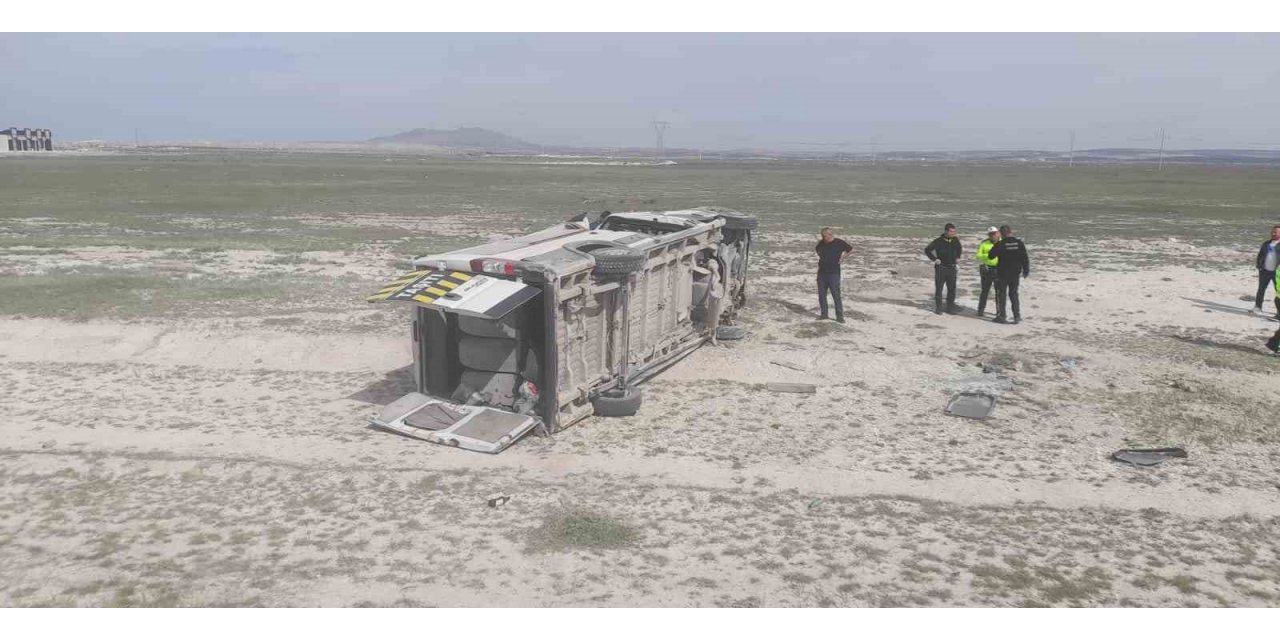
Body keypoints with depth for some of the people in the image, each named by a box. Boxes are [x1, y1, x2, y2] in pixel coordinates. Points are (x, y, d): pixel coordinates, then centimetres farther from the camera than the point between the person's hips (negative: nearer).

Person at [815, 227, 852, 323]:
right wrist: (820, 256, 11)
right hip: (821, 272, 5)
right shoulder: (821, 243, 6)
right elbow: (816, 249, 27)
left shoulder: (839, 243, -7)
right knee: (821, 294, 7)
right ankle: (824, 314, 18)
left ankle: (839, 316, -1)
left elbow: (851, 249, 3)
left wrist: (843, 257, -3)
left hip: (834, 273, -5)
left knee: (836, 295, -6)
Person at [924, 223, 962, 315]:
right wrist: (934, 259, -12)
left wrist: (958, 257, 13)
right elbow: (927, 250, -10)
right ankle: (938, 308, 12)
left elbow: (959, 248, 25)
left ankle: (950, 307, 18)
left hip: (952, 268, 4)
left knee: (952, 288, 8)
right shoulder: (938, 241, -12)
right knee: (938, 289, 3)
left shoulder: (955, 240, 3)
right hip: (941, 268, -4)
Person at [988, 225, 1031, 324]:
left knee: (1001, 294, 6)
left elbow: (991, 255, -5)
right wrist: (1026, 270, 12)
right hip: (1015, 274, 4)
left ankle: (1001, 316, 7)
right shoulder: (1019, 243, -1)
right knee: (1014, 294, 13)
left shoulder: (1000, 244, -14)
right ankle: (1017, 316, 12)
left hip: (1002, 273, -4)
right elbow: (1025, 258, 2)